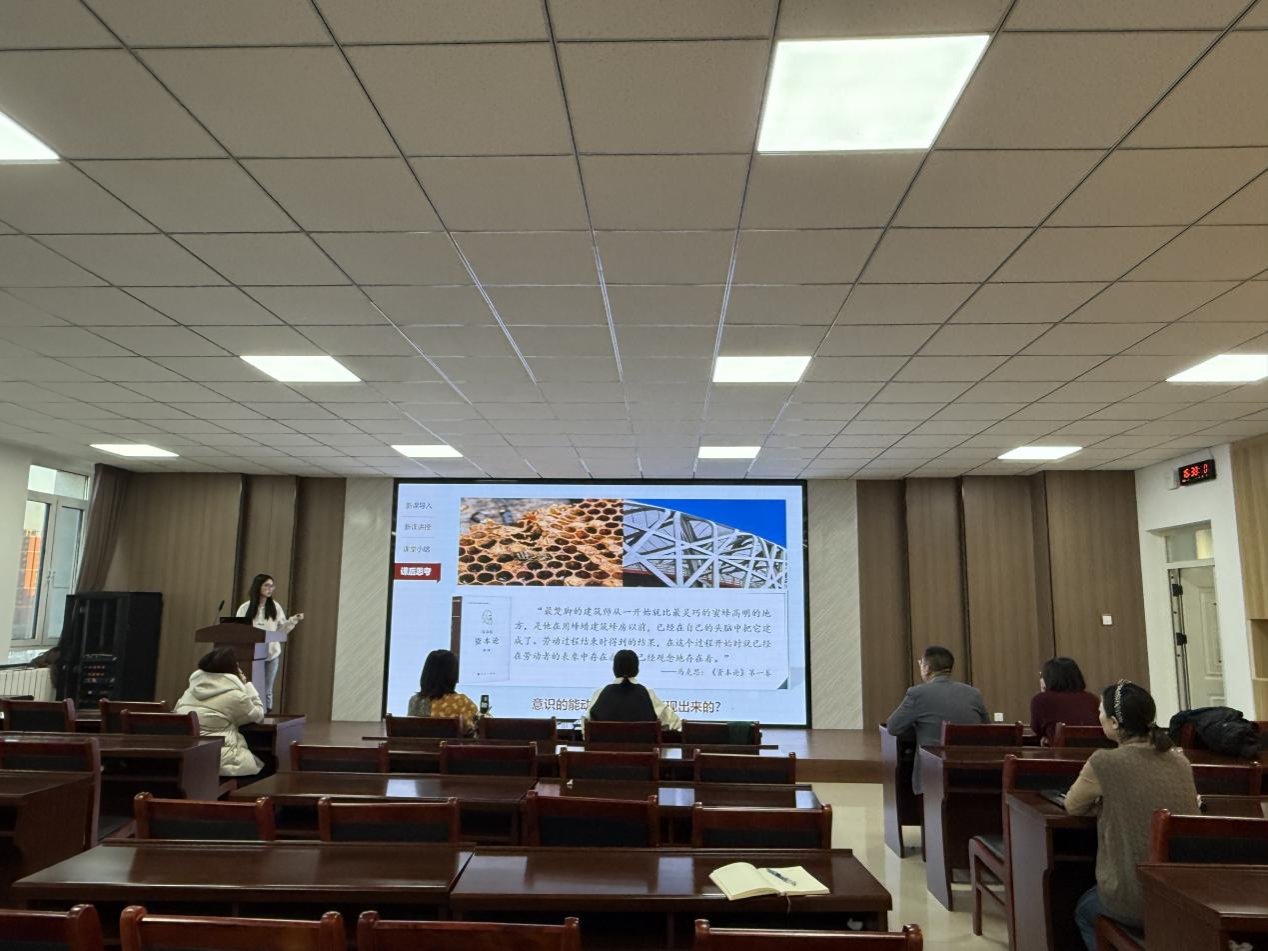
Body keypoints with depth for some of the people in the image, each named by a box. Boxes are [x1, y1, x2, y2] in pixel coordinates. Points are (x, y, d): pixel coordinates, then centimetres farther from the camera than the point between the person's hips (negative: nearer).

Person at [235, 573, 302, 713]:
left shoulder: (275, 607, 5)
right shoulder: (245, 608, 1)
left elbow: (281, 629, 8)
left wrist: (293, 620, -6)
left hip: (272, 653, 1)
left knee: (267, 690, 6)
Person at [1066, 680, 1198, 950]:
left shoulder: (1104, 763, -17)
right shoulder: (1180, 762, -1)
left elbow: (1073, 807, 0)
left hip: (1135, 900, -5)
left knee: (1084, 911, 29)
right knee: (1093, 901, 33)